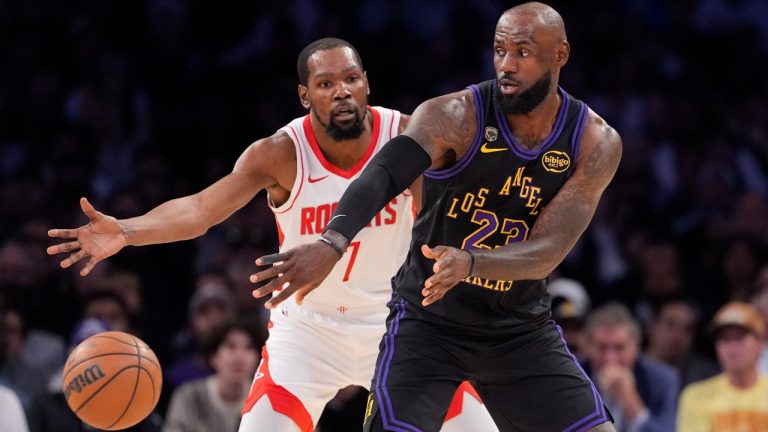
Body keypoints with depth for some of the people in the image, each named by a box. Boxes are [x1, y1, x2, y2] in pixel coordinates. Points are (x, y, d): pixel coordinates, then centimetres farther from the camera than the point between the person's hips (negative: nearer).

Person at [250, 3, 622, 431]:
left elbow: (546, 252, -19)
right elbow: (382, 174, -37)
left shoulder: (596, 143, -10)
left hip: (523, 329, 3)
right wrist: (332, 243, -58)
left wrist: (469, 262, -40)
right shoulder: (453, 117, -18)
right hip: (428, 320, -3)